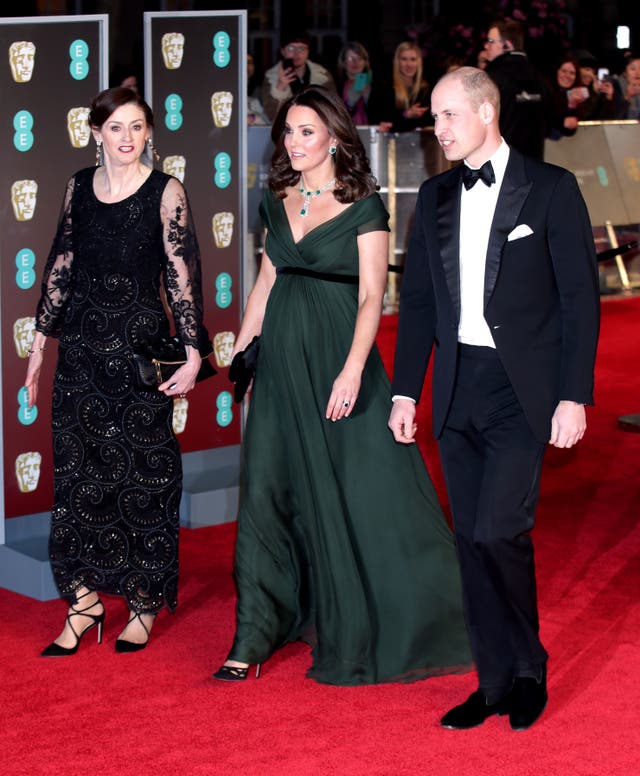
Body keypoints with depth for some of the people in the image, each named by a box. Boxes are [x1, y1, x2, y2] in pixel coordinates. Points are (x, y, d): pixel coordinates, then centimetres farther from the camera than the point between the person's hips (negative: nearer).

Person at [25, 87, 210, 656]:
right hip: (83, 345, 4)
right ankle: (85, 600, 15)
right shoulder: (79, 188, 8)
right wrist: (41, 342, 13)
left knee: (142, 475, 2)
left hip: (140, 346, -4)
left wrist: (193, 353, -13)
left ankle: (144, 605, 13)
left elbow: (182, 274, -8)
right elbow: (60, 266, 13)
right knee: (78, 473, 5)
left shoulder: (165, 192, -5)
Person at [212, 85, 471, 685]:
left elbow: (371, 296, -13)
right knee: (268, 489, 3)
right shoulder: (277, 201, 9)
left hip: (338, 358, -5)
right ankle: (254, 639, 6)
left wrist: (352, 372, -22)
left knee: (362, 492, 1)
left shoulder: (363, 207, -7)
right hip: (282, 359, 5)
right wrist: (241, 349, 15)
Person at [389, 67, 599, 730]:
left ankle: (528, 668, 8)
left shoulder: (550, 188, -3)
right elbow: (417, 299, 15)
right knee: (472, 540, 6)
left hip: (522, 389, -5)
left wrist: (573, 396, -11)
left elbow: (579, 297, -5)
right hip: (457, 389, 5)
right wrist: (405, 391, 9)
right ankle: (496, 681, 17)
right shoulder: (436, 196, 12)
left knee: (498, 531, -14)